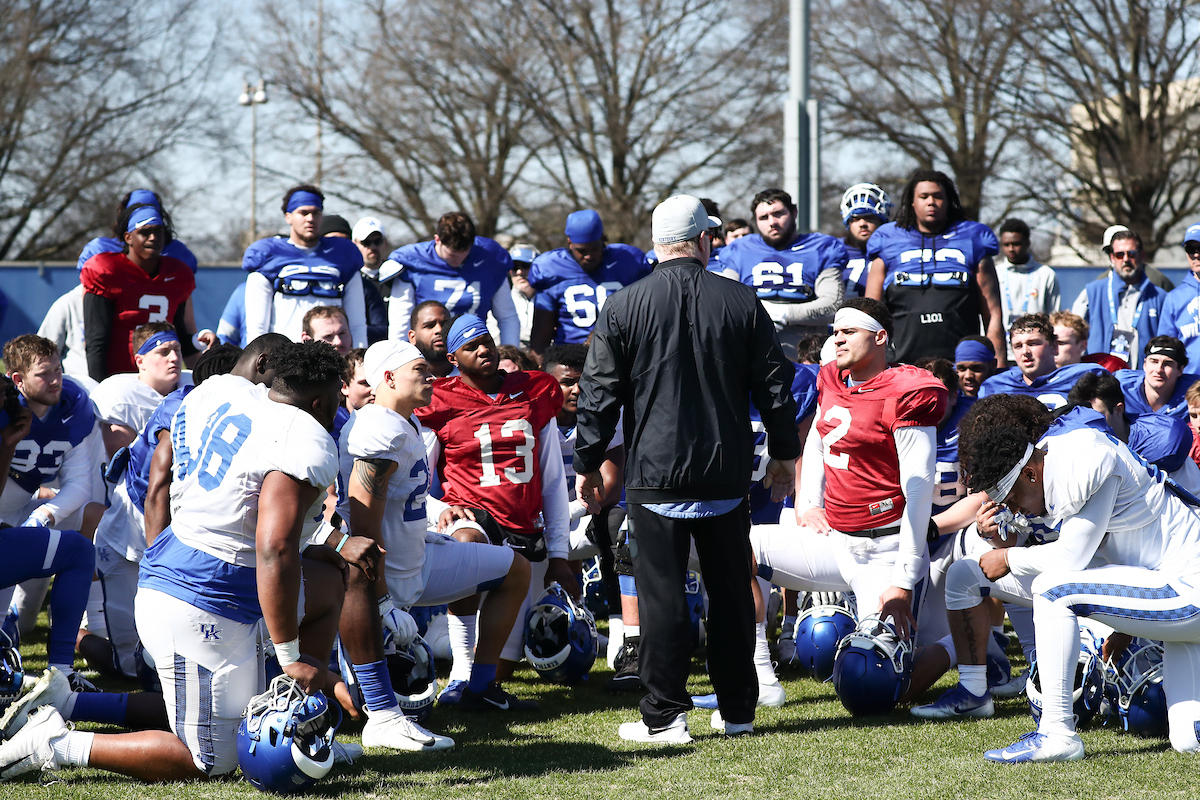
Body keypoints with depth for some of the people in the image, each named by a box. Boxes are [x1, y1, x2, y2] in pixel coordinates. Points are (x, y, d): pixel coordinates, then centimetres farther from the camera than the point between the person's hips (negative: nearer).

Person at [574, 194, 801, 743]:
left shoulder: (624, 307, -4)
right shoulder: (742, 303, 2)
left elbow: (599, 394, -1)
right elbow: (774, 385, 8)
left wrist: (588, 462, 9)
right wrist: (783, 454, 19)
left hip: (655, 472, -2)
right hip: (727, 472, 2)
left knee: (661, 593, 0)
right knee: (730, 591, 12)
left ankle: (665, 715, -2)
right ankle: (737, 709, 18)